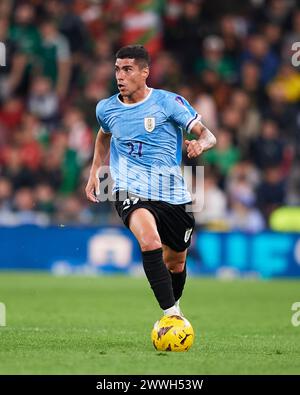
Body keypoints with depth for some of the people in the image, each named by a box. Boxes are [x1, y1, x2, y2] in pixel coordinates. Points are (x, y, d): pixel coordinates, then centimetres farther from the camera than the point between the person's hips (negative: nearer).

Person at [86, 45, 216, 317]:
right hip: (131, 192, -1)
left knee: (176, 261, 15)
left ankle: (174, 304, 47)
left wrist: (200, 144, -29)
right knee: (150, 241, -31)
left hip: (172, 194, 1)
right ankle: (171, 314, -33)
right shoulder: (106, 109, 5)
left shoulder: (168, 102, -5)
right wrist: (94, 171, 20)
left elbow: (208, 135, -6)